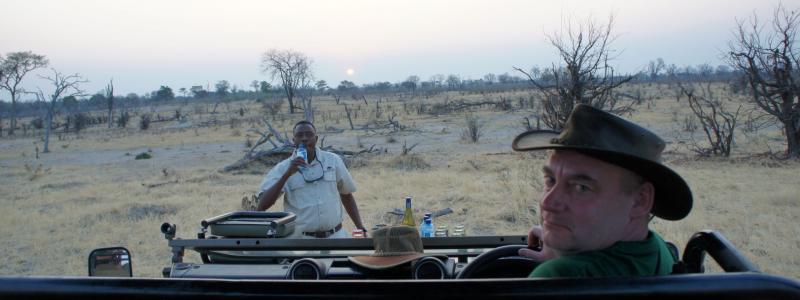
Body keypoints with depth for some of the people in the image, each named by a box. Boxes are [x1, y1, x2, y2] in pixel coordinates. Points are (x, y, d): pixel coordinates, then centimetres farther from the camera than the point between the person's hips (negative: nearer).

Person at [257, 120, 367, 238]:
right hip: (300, 239, -2)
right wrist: (287, 175, -22)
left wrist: (361, 228, 10)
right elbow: (262, 205, -14)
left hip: (335, 236, 2)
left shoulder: (333, 161, 4)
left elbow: (346, 195, 15)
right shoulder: (282, 168, -3)